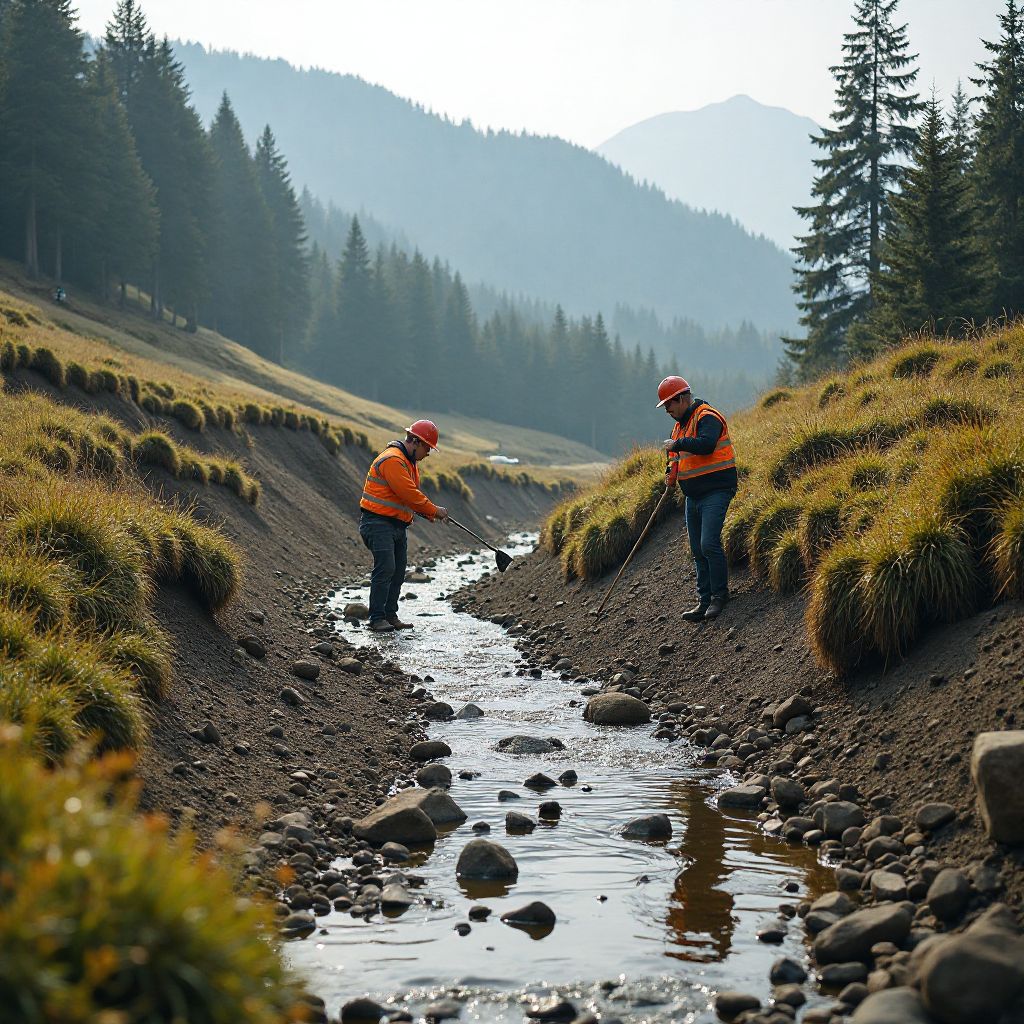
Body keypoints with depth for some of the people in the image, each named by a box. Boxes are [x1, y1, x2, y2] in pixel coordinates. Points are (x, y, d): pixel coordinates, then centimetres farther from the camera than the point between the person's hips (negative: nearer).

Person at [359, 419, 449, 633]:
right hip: (378, 523, -10)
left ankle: (390, 615, 18)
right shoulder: (392, 460, -18)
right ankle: (377, 619, -14)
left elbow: (412, 494, 19)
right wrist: (434, 510, -12)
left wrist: (428, 513, 3)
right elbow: (409, 494, -22)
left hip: (398, 526, 10)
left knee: (398, 573, 10)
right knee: (385, 569, -16)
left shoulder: (410, 462, 17)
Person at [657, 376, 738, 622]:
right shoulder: (680, 425, 17)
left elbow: (706, 444, -31)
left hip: (716, 491, -9)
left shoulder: (707, 417, -12)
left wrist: (676, 444, -19)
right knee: (698, 551, 9)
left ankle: (719, 596, -7)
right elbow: (678, 456, 25)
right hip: (693, 497, 10)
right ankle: (704, 600, 14)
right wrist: (672, 474, 4)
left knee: (709, 544, -17)